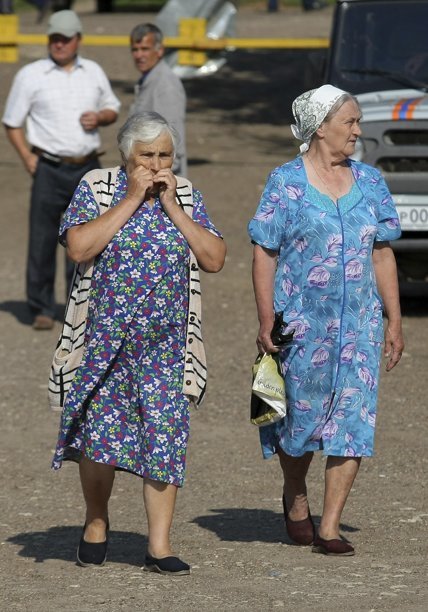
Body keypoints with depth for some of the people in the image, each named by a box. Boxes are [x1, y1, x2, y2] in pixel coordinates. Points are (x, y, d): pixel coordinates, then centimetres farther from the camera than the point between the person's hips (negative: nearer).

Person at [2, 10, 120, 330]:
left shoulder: (94, 72, 9)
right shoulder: (31, 75, -1)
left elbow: (112, 109, 21)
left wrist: (100, 117, -3)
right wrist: (28, 159, -8)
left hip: (89, 170, 3)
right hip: (50, 169, -3)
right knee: (43, 240, -4)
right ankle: (42, 309, 5)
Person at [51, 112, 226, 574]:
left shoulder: (185, 196, 8)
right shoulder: (95, 188, 0)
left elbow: (214, 259, -2)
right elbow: (78, 247, -16)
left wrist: (170, 206, -7)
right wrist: (131, 200, -14)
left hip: (166, 342, 2)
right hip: (105, 337, -2)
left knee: (165, 438, -3)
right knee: (100, 433, 1)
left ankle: (159, 548, 0)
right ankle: (96, 522, 26)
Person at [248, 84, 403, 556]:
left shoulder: (368, 182, 8)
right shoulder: (287, 182, -4)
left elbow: (382, 255, 11)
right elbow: (264, 254, -5)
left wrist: (394, 321, 8)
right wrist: (266, 322, -12)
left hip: (358, 322, 3)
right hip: (300, 319, -3)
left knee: (352, 419, -4)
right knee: (299, 415, 6)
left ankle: (329, 528, 0)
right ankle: (295, 498, 34)